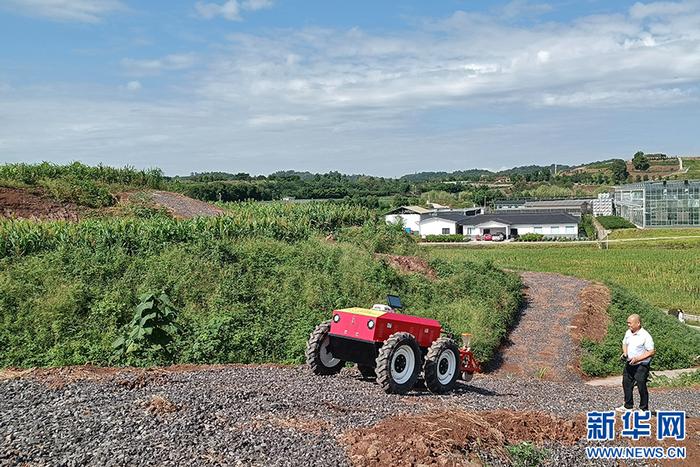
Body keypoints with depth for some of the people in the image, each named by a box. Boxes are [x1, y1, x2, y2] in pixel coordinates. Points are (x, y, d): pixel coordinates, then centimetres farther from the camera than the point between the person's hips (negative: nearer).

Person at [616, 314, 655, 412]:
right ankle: (628, 406, 29)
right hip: (629, 364, 7)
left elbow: (651, 352, -19)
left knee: (641, 387, 0)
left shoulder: (645, 336, -18)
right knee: (626, 384, 14)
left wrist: (637, 358, -25)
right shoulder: (628, 333, 4)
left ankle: (644, 409, 15)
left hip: (641, 365, -7)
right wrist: (625, 354, 0)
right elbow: (624, 343, 20)